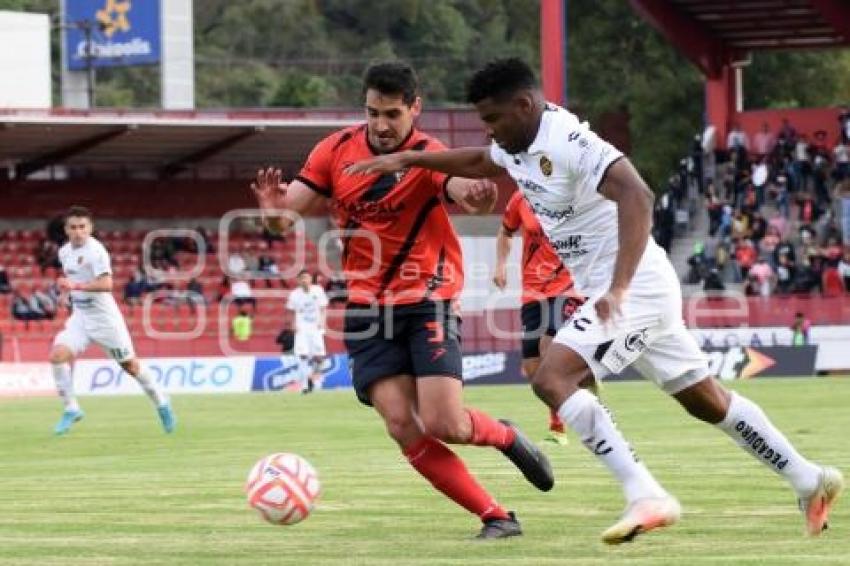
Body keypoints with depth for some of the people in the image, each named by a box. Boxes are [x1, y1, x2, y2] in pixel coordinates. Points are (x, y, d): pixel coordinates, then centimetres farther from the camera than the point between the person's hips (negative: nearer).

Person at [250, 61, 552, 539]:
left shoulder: (429, 156, -12)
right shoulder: (337, 150, 0)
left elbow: (462, 186, -34)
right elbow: (286, 217, 1)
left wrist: (476, 196, -59)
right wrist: (275, 210, -24)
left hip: (427, 303, -3)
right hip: (367, 311, 3)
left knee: (445, 425, -15)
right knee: (404, 428, -11)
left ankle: (506, 436, 21)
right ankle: (496, 517, -2)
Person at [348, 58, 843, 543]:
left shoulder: (569, 144, -21)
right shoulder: (520, 148, 9)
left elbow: (636, 197, -34)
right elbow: (478, 161, 32)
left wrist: (619, 287, -41)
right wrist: (406, 160, 27)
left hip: (635, 289, -10)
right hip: (612, 293, 10)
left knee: (553, 379, -19)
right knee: (707, 400, 16)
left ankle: (645, 495, -24)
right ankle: (811, 481, 25)